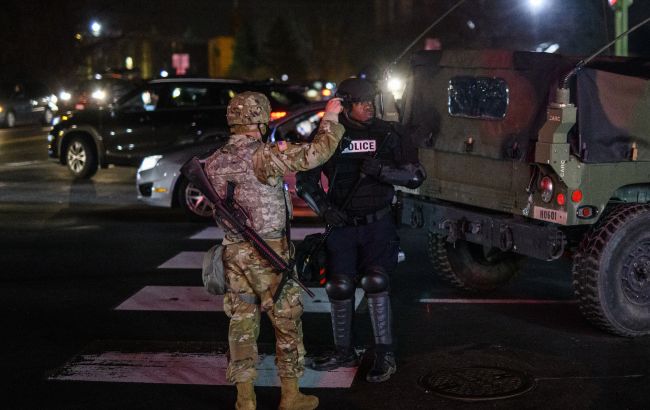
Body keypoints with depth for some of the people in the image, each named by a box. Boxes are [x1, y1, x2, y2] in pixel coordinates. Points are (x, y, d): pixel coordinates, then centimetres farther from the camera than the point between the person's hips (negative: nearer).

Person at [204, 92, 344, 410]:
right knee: (287, 322, 8)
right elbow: (313, 154, -17)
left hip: (233, 252, 6)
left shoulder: (214, 163, 4)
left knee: (242, 323, 12)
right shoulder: (264, 156, -16)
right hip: (269, 252, -5)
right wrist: (330, 119, -3)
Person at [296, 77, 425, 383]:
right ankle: (344, 352, 23)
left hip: (378, 223, -2)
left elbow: (416, 175, -4)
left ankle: (385, 355, -5)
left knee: (375, 281, -14)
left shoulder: (388, 135, -2)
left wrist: (381, 169, -20)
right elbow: (304, 180, 6)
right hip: (342, 224, 2)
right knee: (339, 287, 5)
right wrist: (323, 207, -9)